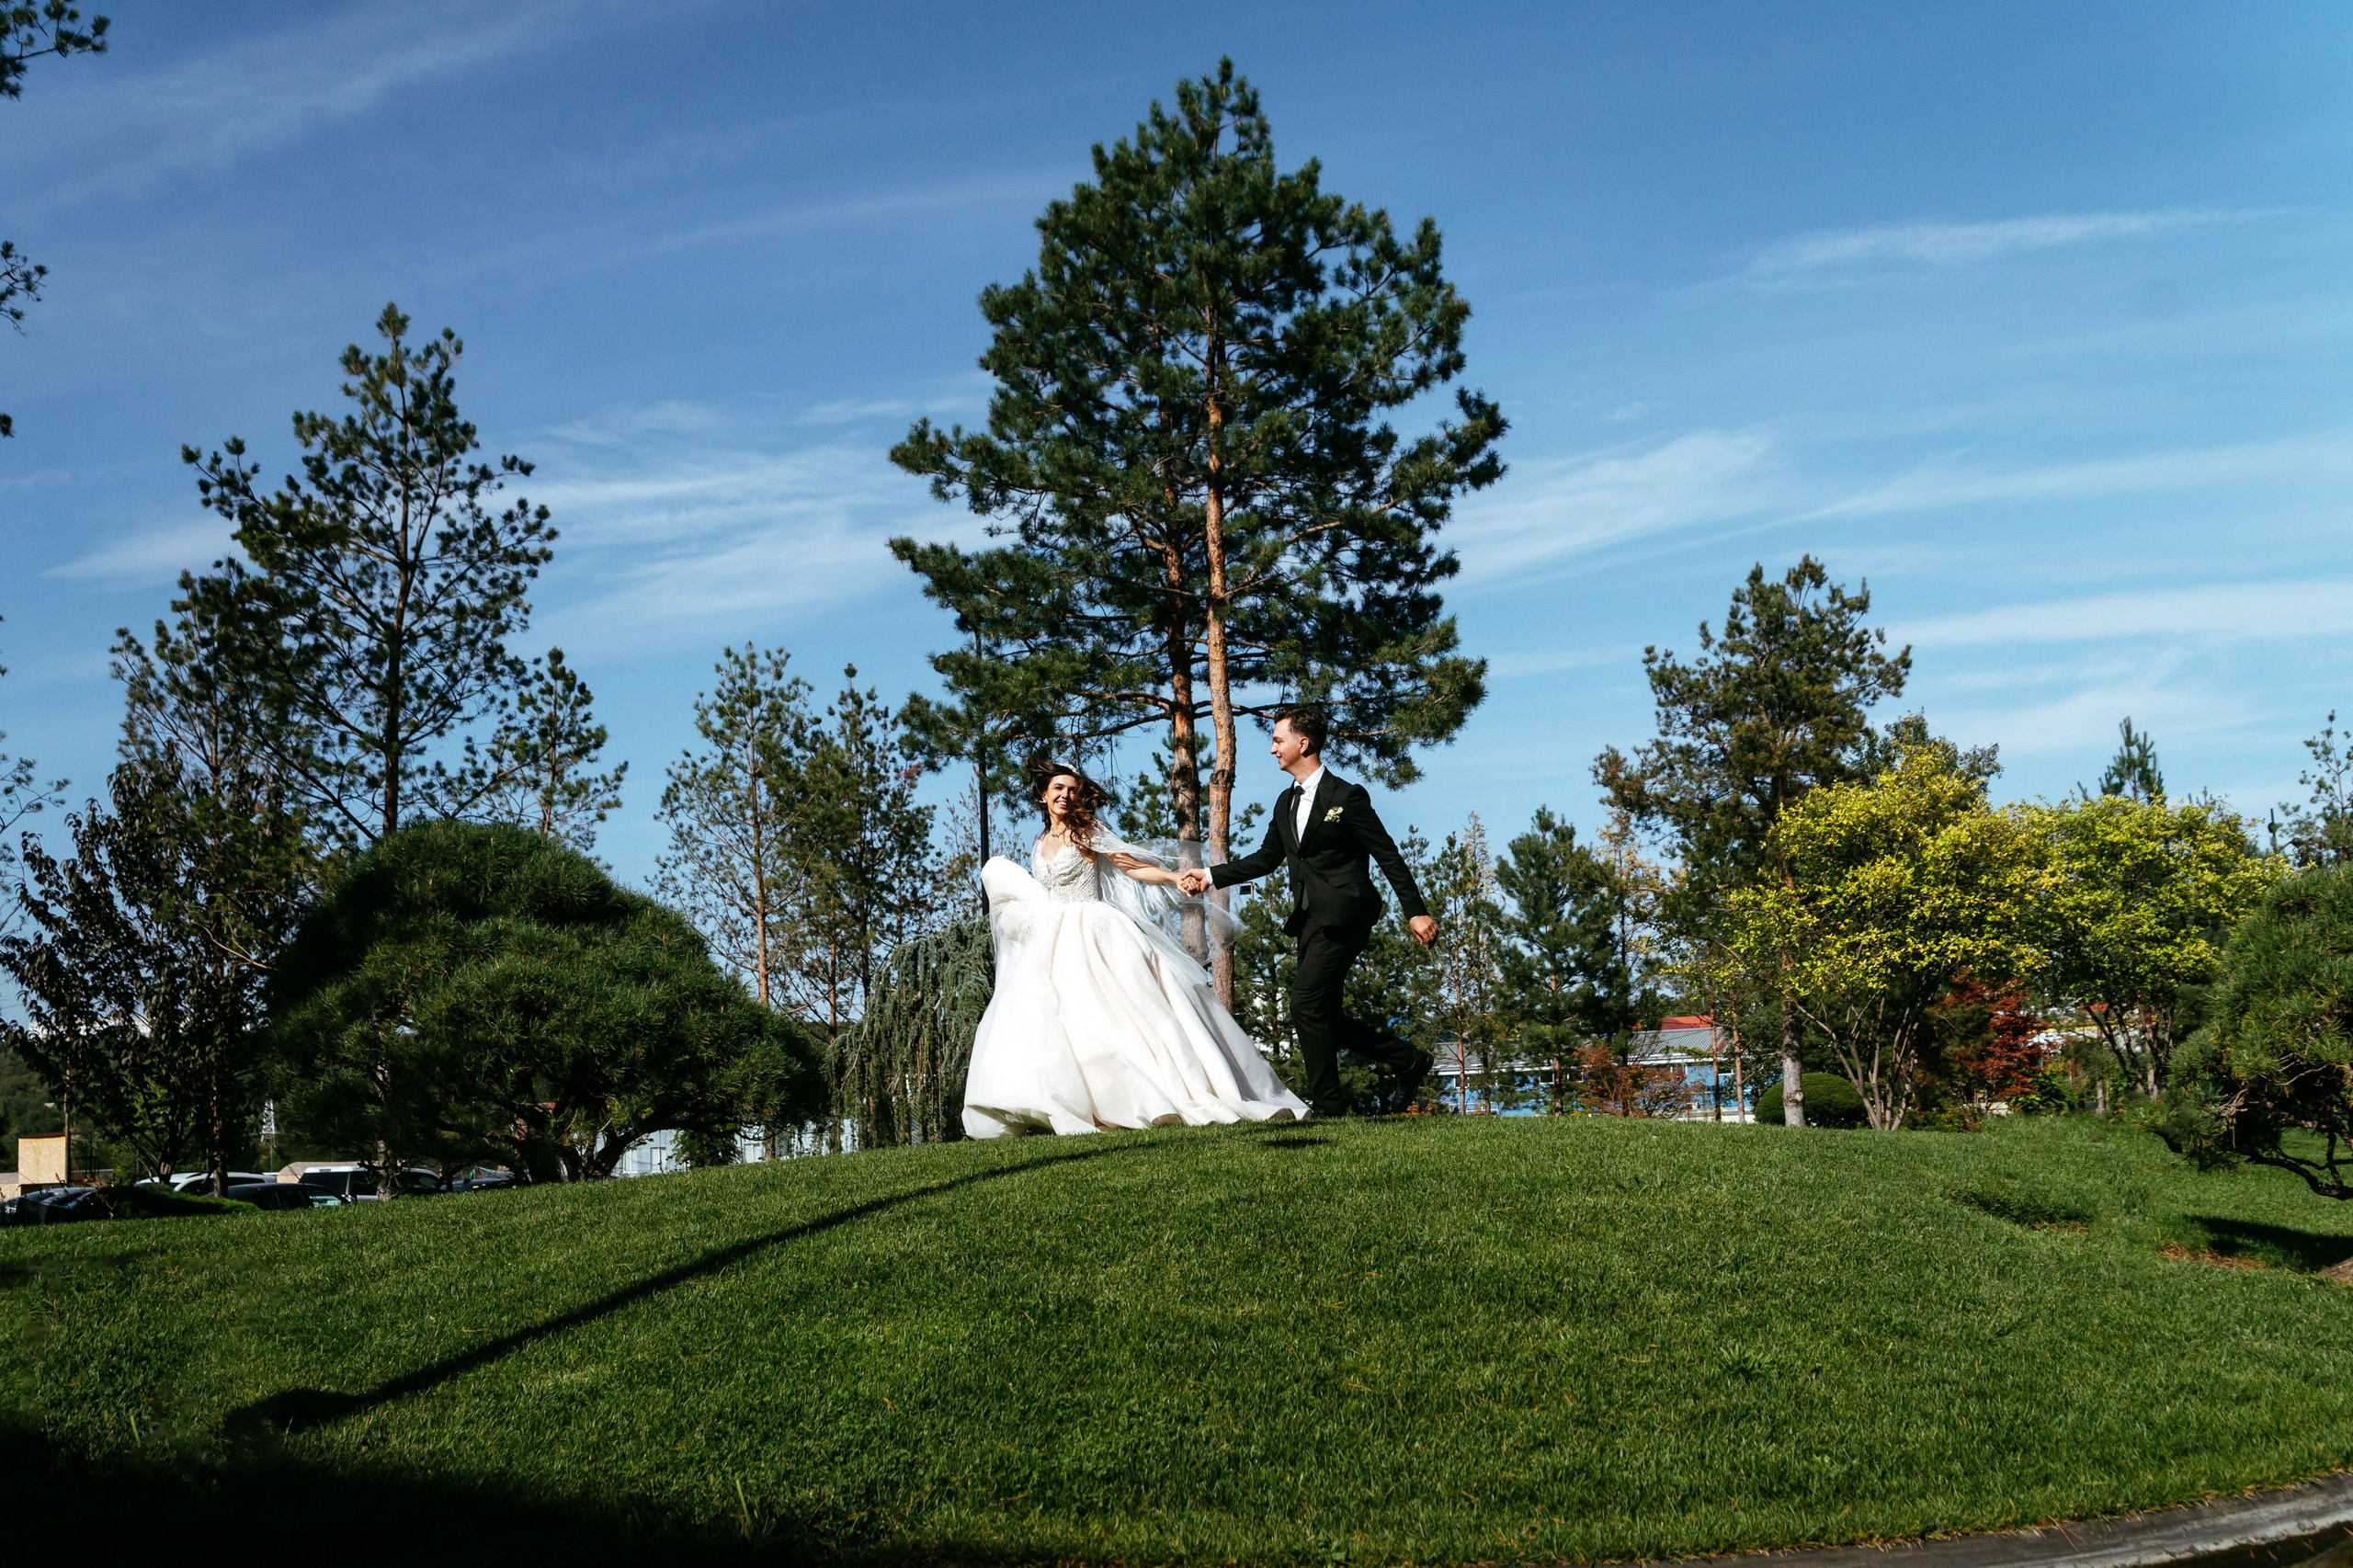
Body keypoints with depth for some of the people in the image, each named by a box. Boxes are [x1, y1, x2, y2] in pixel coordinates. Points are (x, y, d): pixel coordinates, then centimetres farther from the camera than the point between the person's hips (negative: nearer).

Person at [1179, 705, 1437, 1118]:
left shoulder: (1347, 796, -8)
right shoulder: (1286, 803, 15)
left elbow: (1389, 858, -8)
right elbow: (1267, 858, 22)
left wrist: (1415, 912, -12)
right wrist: (1210, 877, 16)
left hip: (1341, 917, -9)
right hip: (1309, 920, 9)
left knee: (1306, 1005, -14)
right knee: (1325, 1015, 8)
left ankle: (1326, 1100, -3)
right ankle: (1407, 1060, 21)